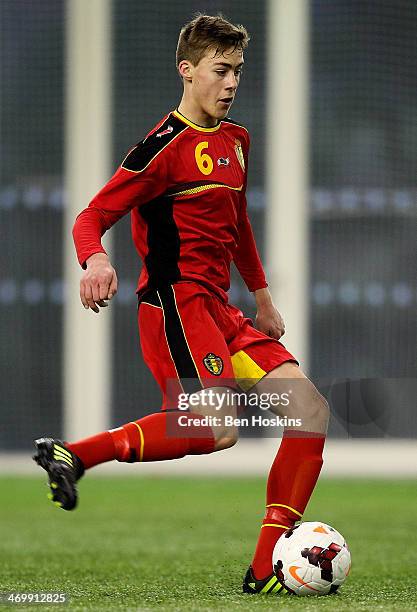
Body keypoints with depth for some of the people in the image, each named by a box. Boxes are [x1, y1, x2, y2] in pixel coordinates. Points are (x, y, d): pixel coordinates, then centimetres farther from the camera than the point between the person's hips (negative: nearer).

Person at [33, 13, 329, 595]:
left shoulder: (234, 139, 17)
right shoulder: (166, 145, -9)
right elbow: (92, 218, -12)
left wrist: (262, 297, 33)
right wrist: (96, 260, -34)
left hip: (217, 308, 9)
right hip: (176, 302, -9)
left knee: (310, 409, -4)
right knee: (217, 427, -29)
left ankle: (267, 568, -4)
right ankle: (74, 454, -15)